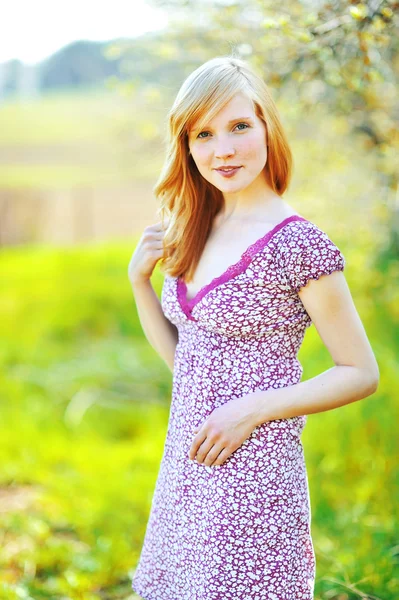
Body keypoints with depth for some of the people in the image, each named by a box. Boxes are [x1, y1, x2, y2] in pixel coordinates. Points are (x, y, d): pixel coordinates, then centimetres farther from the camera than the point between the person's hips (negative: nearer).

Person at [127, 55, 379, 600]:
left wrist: (252, 409, -18)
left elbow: (362, 374, -10)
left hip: (253, 471, -7)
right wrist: (139, 279, 1)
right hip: (186, 467, 7)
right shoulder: (197, 231, 7)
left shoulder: (298, 244, -14)